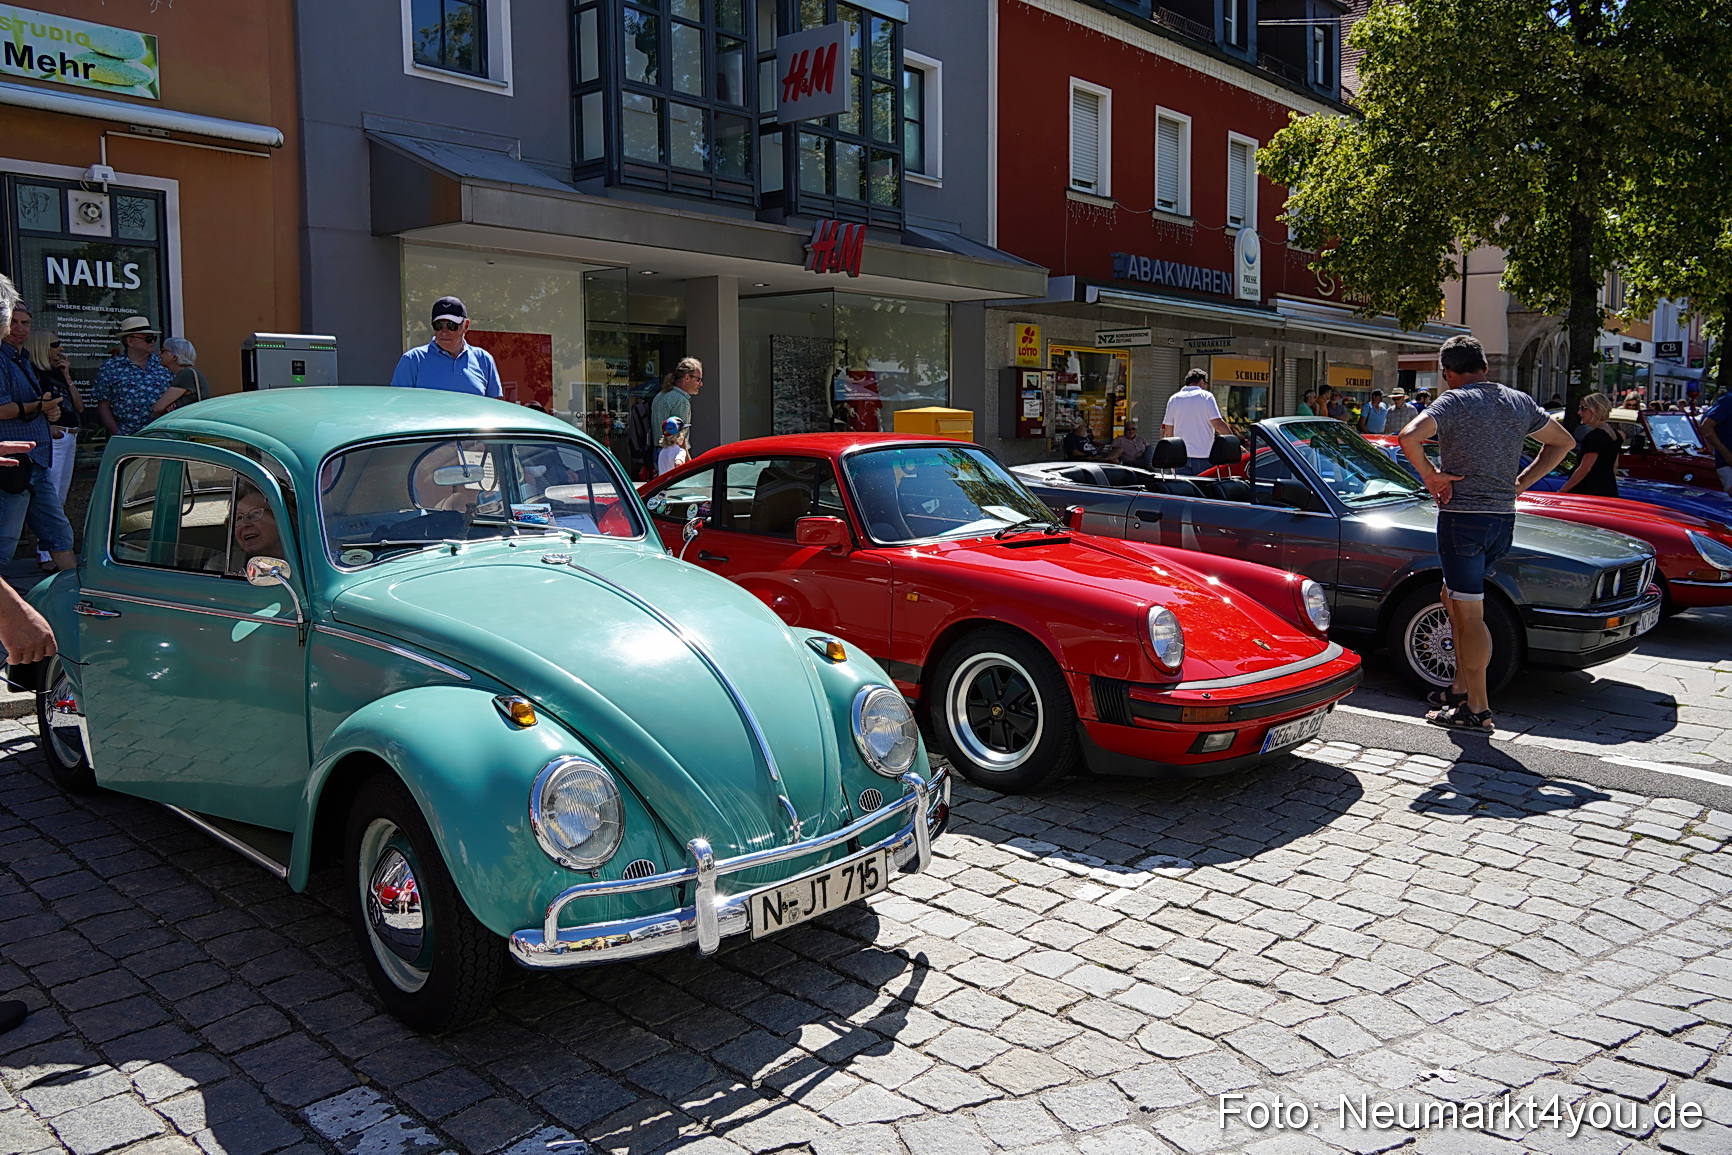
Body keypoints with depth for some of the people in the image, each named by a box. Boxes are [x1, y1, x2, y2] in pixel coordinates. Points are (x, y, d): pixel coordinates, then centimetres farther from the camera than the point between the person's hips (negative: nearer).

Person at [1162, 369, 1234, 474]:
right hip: (1204, 455, -3)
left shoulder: (1174, 399, 9)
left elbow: (1168, 430, 8)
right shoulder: (1206, 396, -2)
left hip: (1181, 455, 3)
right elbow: (1218, 424, -10)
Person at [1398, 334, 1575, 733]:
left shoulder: (1456, 401, -10)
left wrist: (1430, 475, -12)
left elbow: (1410, 436, -27)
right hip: (1504, 520, 7)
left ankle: (1477, 710, 2)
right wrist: (1519, 484, 18)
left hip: (1462, 517, -7)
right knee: (1454, 598, 22)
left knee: (1469, 613, -2)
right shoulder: (1520, 402, 12)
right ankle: (1462, 688, 25)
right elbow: (1563, 441, 24)